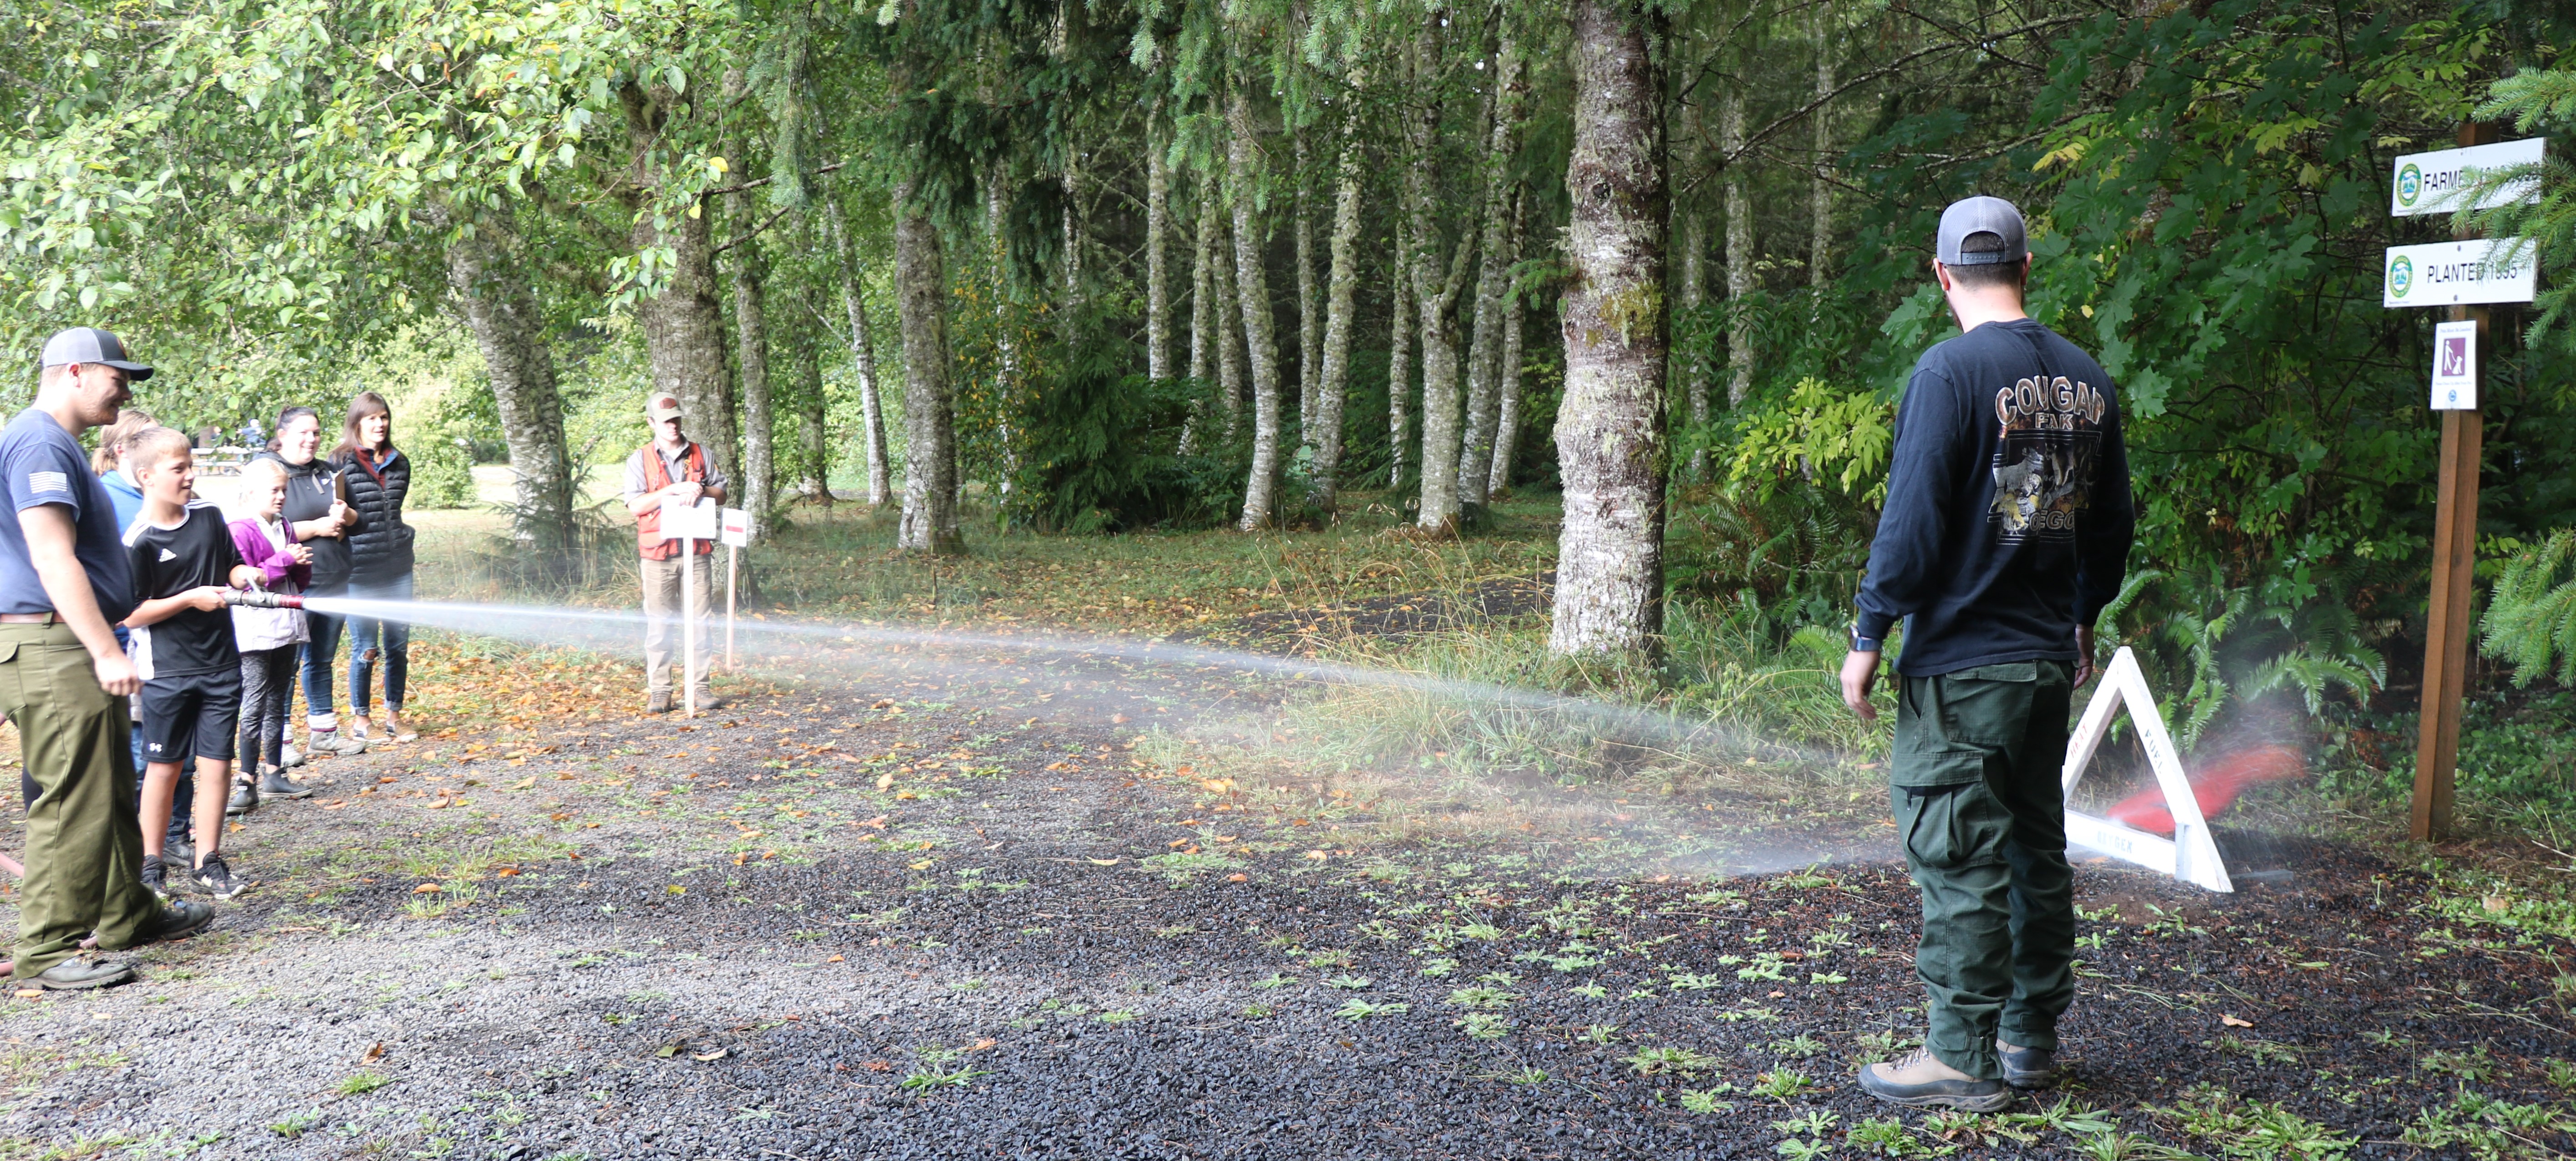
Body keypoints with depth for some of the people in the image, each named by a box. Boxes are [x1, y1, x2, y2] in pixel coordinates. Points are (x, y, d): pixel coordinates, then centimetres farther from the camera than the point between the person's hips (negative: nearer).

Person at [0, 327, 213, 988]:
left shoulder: (59, 444, 19)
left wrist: (105, 648, 27)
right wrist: (107, 652, -25)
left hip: (78, 650, 11)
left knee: (113, 792, 18)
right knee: (73, 803, -8)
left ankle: (127, 916, 29)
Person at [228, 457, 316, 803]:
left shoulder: (286, 528, 14)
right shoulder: (241, 531, -9)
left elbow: (302, 580, 17)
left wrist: (301, 562, -4)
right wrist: (284, 560, -18)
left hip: (287, 627, 8)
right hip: (256, 630, -7)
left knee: (277, 704, 13)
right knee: (255, 706, -6)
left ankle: (274, 773, 20)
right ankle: (247, 779, -2)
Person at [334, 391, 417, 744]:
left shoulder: (400, 464, 10)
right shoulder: (341, 463, -5)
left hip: (397, 566, 5)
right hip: (359, 571, -5)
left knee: (399, 645, 7)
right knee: (365, 648, -1)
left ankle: (394, 716, 18)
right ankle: (359, 719, 13)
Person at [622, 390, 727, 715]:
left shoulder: (700, 455, 13)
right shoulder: (640, 460, 7)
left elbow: (721, 494, 12)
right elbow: (635, 505, -4)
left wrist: (701, 490, -9)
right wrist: (674, 490, -14)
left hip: (697, 551, 2)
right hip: (658, 553, -2)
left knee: (698, 620, 2)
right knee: (659, 623, 0)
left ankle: (699, 688, 6)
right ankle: (658, 691, 3)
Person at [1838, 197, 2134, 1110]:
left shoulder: (1951, 371, -13)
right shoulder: (2087, 380, 8)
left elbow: (1913, 519, -16)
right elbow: (2111, 522, 16)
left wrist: (1869, 634, -9)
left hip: (1961, 664, -7)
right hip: (2050, 658, 7)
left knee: (1960, 861, -1)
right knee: (2036, 848, 16)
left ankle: (1964, 1059, 5)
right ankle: (2032, 1037, 26)